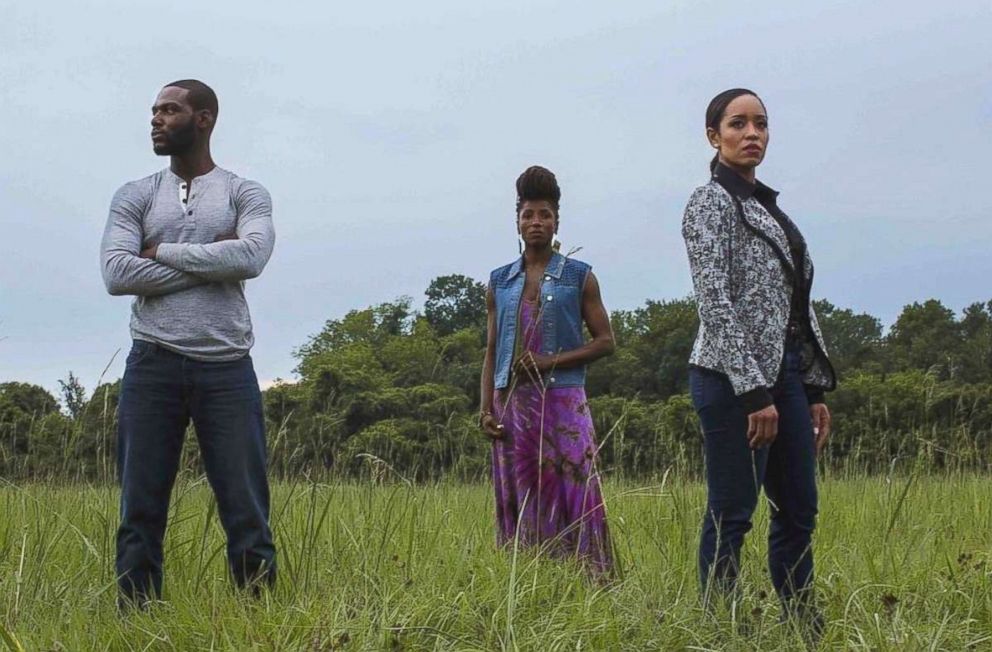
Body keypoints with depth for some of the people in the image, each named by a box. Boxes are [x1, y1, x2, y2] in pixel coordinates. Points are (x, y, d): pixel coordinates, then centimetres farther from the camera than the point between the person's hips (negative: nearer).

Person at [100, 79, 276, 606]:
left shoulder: (245, 195, 8)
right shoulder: (134, 197, 11)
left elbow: (251, 257, -13)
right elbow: (117, 274, -5)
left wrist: (163, 252, -7)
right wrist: (210, 262, -8)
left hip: (226, 368, -1)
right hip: (152, 365, 1)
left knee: (246, 512, -1)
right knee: (139, 512, 2)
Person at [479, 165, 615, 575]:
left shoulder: (579, 277, 5)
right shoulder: (500, 282, 13)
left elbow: (605, 341, 3)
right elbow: (492, 352, 14)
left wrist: (550, 362, -10)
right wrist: (486, 410, 3)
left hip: (562, 401, -3)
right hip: (511, 403, 3)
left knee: (572, 494, -9)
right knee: (519, 499, 3)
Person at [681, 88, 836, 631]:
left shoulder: (768, 206, 18)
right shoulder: (711, 203, -8)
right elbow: (715, 301, -16)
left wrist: (815, 391, 13)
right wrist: (755, 393, -20)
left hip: (785, 373, 9)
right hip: (734, 377, -9)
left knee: (799, 512, 10)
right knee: (731, 515, -4)